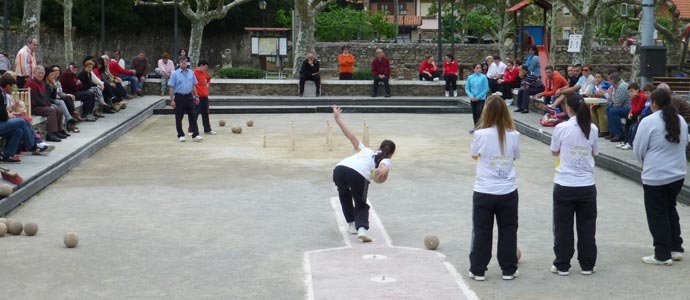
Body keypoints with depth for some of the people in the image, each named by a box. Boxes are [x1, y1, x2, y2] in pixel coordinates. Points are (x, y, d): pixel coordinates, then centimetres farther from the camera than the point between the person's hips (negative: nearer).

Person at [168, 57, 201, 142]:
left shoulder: (191, 73, 7)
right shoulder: (175, 74, -5)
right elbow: (171, 88, -6)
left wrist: (196, 96, 12)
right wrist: (172, 100, -11)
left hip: (189, 97, 3)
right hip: (179, 97, -3)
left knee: (192, 116, 0)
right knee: (179, 117, 4)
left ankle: (195, 135, 0)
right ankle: (180, 135, 14)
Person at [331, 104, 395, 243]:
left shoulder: (366, 150, 36)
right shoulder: (386, 160, 23)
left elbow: (351, 135, 26)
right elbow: (384, 167, -3)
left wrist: (337, 118, 30)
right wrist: (383, 172, -25)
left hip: (340, 168, 4)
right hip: (359, 175, -4)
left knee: (344, 194, 35)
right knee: (361, 205, 17)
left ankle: (352, 224, 32)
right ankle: (362, 228, -11)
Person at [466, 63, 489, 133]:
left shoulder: (484, 77, -8)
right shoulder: (470, 77, 1)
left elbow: (486, 89, -9)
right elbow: (467, 88, 4)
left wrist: (478, 97, -13)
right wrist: (471, 96, -10)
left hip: (481, 99, -4)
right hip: (472, 99, 4)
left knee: (479, 113, -13)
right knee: (474, 113, 13)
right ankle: (475, 127, 26)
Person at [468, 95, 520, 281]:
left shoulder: (480, 134, -13)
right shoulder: (513, 135, -8)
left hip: (483, 192, -1)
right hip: (508, 191, 1)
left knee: (481, 231, 10)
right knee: (508, 231, 14)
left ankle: (478, 270, 16)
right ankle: (508, 270, 22)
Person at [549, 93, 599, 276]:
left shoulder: (561, 128, -10)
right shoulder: (593, 129, -2)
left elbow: (554, 152, 3)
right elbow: (594, 153, 10)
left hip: (564, 185, -2)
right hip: (587, 185, 3)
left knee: (563, 227, 7)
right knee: (587, 226, 12)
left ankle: (562, 265, 13)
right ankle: (587, 265, 19)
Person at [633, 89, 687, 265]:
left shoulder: (648, 121, -16)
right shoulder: (680, 120, 3)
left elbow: (638, 149, -8)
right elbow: (684, 144, 15)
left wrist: (645, 161, 13)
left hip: (655, 176, -6)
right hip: (678, 173, 6)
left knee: (657, 215, 4)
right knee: (670, 210, 22)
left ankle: (662, 255, 9)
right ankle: (676, 248, 28)